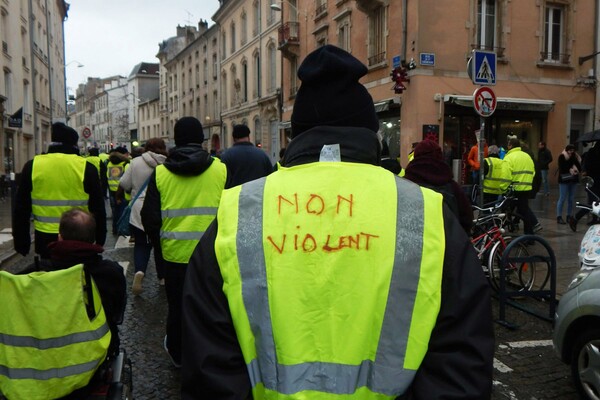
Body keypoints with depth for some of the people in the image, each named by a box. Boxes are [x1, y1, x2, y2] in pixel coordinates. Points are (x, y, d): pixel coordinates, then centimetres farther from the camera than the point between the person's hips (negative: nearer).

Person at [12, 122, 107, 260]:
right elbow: (98, 210, -2)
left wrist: (21, 243, 14)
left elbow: (21, 209, 5)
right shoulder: (86, 168, -6)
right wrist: (100, 240, 9)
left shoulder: (32, 166, 0)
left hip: (45, 240, 2)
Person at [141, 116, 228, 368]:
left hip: (175, 253, 1)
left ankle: (177, 353, 35)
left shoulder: (160, 173, -3)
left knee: (177, 306, 17)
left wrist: (159, 243, 18)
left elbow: (150, 217, 2)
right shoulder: (221, 169, -6)